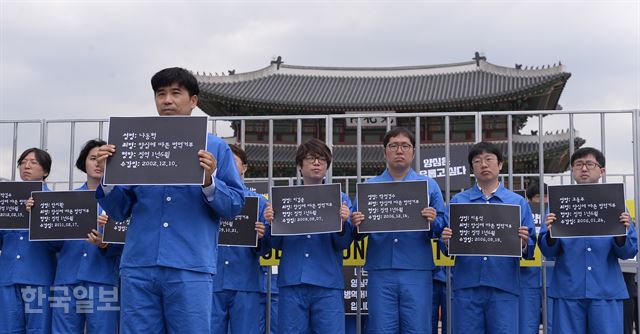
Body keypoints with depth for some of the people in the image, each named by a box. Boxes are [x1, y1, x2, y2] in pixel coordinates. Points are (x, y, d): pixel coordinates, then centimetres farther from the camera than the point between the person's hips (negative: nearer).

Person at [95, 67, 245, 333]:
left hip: (190, 268, -2)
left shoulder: (215, 148, 9)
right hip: (138, 267, 3)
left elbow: (235, 206, 3)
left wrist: (210, 182, -14)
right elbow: (119, 211, 13)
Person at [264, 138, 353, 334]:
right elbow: (278, 244, 10)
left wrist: (342, 223, -19)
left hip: (328, 283, -1)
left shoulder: (340, 199, 10)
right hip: (291, 281, 1)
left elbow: (344, 243, 1)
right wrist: (272, 223, -9)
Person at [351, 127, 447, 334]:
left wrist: (433, 221, -15)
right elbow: (358, 234, 9)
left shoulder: (429, 186, 11)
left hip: (417, 272, 0)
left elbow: (443, 229, 6)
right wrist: (356, 225, -13)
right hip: (380, 272, 1)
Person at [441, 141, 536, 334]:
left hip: (504, 288, 0)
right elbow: (448, 247, 9)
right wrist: (447, 242, -13)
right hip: (466, 286, 1)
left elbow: (530, 251, 8)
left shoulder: (518, 202, 10)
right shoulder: (458, 201, 11)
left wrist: (523, 244, -14)